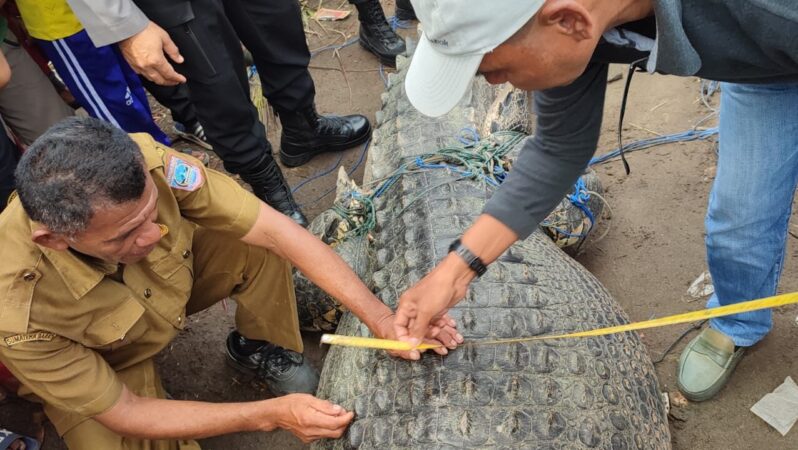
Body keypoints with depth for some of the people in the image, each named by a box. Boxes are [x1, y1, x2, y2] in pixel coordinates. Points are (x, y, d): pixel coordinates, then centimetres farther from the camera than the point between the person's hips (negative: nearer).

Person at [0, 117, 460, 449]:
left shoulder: (144, 165, -35)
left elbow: (276, 230, -30)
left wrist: (380, 317, -35)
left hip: (172, 274, 3)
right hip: (97, 369, -2)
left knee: (260, 245, -21)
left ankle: (260, 348, 8)